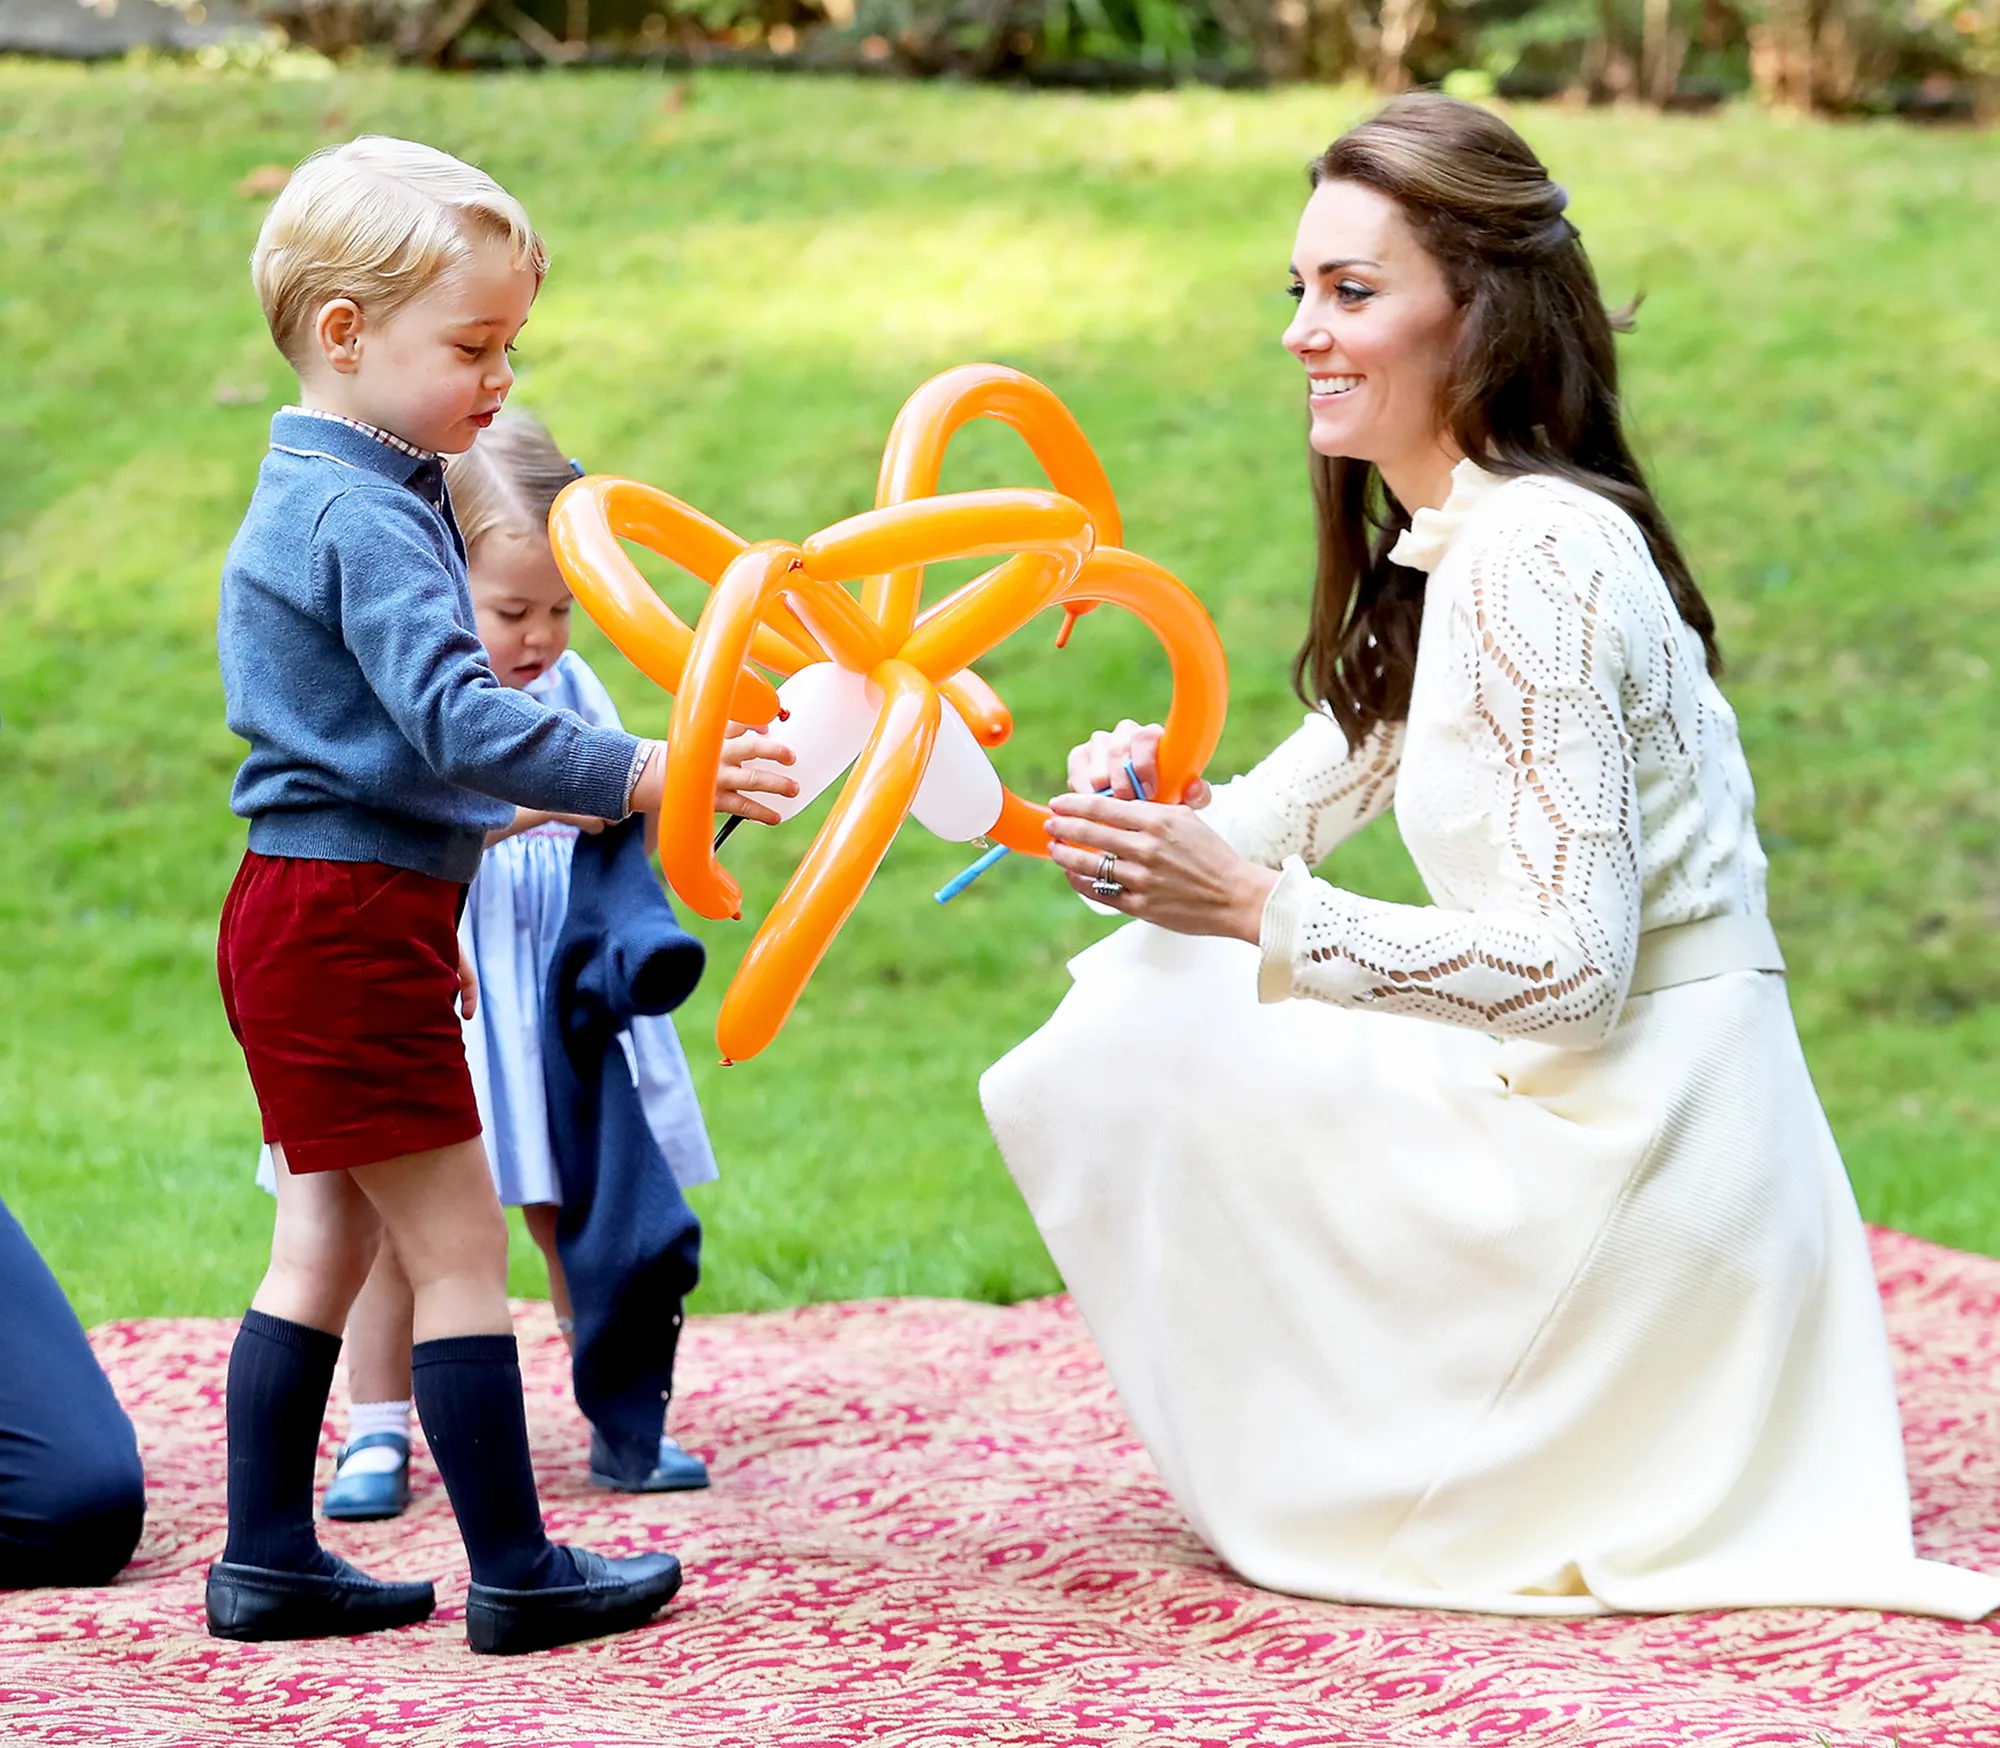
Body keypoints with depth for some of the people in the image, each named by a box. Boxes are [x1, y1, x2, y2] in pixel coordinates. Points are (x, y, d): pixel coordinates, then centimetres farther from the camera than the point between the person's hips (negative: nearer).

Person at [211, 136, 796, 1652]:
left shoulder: (320, 496, 17)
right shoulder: (362, 517, -17)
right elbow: (459, 716, -27)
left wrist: (499, 808, 31)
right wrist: (644, 777, -30)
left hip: (305, 915, 10)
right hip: (354, 919, -10)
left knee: (326, 1247, 13)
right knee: (459, 1247, -4)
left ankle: (268, 1558, 17)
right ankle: (516, 1573, 1)